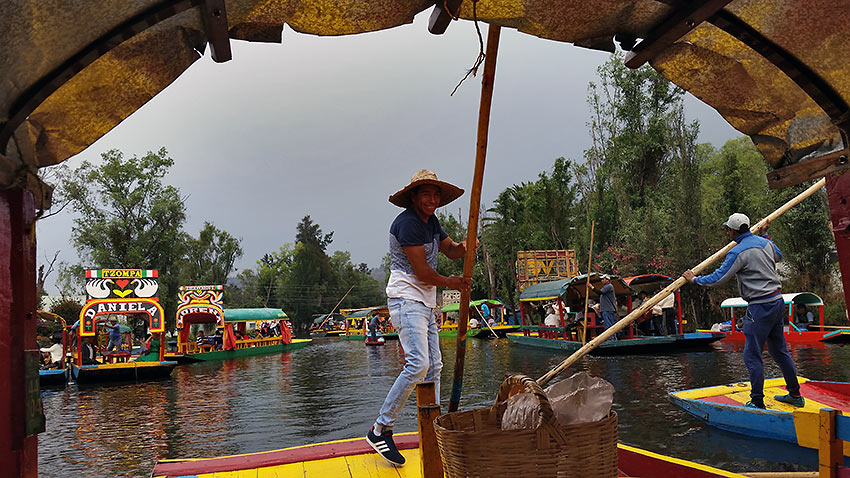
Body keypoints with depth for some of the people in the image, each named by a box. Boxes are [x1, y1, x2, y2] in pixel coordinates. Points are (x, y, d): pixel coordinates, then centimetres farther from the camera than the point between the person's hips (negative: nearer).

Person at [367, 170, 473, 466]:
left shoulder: (431, 221, 16)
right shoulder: (407, 222, -15)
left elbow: (450, 249, 17)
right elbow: (421, 271, -17)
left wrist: (464, 247, -7)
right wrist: (450, 282, -2)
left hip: (426, 302, 10)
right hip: (406, 299, -10)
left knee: (434, 366, 9)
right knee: (418, 364, -20)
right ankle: (380, 430, -10)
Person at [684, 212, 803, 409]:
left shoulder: (738, 252, -16)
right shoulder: (765, 242, 9)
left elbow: (717, 279, -16)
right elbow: (778, 256, 32)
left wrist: (694, 279, -2)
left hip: (760, 306, -9)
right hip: (778, 301, 9)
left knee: (752, 356, -3)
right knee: (779, 350, 19)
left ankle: (757, 403, 0)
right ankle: (795, 394, 27)